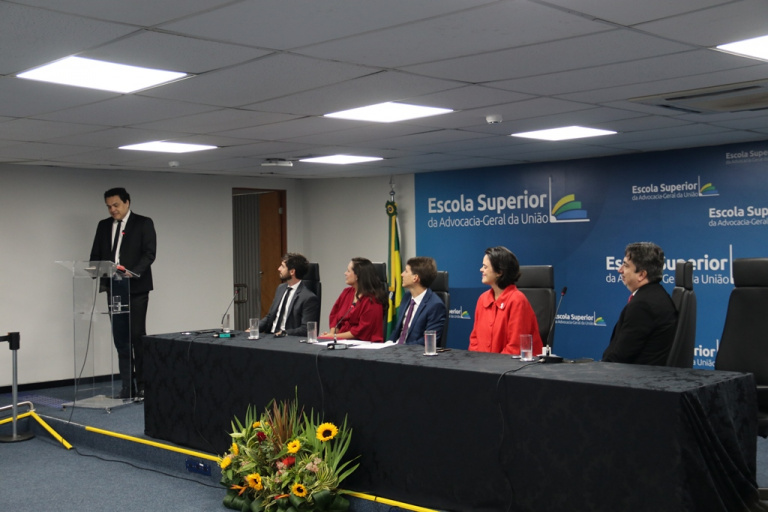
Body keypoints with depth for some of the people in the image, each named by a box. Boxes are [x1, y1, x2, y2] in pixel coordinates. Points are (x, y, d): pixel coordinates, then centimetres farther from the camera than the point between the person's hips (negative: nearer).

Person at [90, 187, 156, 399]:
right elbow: (95, 256, 14)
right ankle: (127, 386, 9)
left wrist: (133, 272, -23)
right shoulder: (103, 225, 15)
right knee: (120, 338, 4)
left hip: (136, 288, -5)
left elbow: (149, 253, -9)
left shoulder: (143, 223, 0)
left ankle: (142, 385, 2)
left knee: (137, 336, -5)